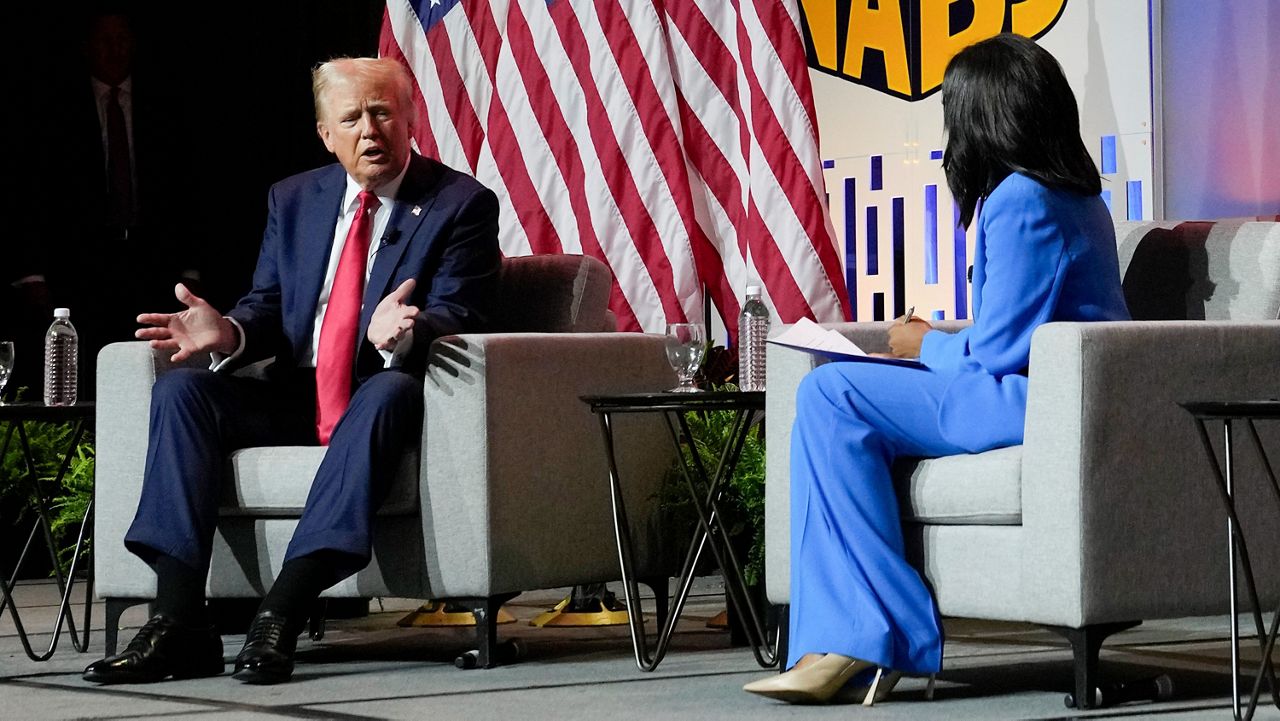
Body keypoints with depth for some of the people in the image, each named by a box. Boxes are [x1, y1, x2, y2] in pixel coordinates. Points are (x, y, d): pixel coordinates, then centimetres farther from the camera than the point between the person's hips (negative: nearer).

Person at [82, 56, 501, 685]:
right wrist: (228, 332, -14)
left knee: (389, 392, -39)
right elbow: (269, 306, 11)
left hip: (383, 393, -5)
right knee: (181, 387, -18)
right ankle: (178, 623, -29)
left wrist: (403, 331, -36)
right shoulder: (294, 199, 13)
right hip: (295, 398, 5)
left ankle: (281, 614, -45)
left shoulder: (464, 204, -2)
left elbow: (458, 315, -12)